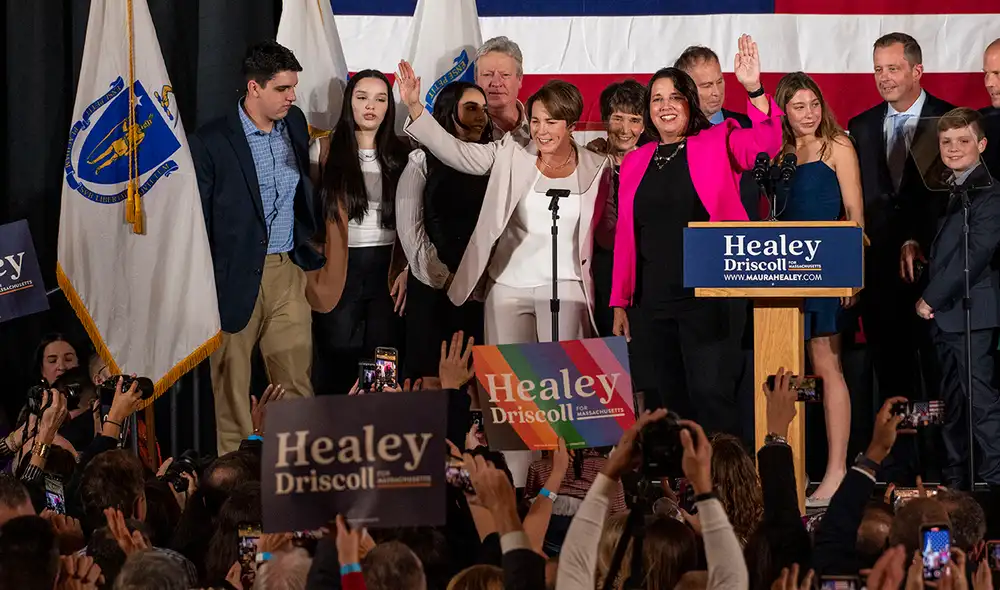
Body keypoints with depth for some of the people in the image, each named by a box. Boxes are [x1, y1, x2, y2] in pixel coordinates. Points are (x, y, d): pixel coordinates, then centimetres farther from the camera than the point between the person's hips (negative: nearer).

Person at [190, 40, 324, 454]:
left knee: (297, 382, 3)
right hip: (236, 278, -4)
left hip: (289, 274, 5)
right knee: (232, 386, 4)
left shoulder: (294, 123, 6)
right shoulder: (211, 142, -10)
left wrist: (312, 254, 13)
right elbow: (196, 221, -7)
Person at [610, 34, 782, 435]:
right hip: (653, 301, 4)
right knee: (665, 405, 6)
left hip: (710, 297, -4)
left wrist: (754, 89, -29)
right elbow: (624, 237, 13)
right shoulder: (635, 162, 13)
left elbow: (765, 145, -16)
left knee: (710, 394, -11)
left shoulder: (717, 143, 3)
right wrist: (620, 302, 9)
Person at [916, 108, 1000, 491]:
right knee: (952, 400, 12)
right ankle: (956, 481, 18)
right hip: (941, 312, 9)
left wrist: (933, 298, -13)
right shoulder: (947, 193, 17)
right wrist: (929, 299, 7)